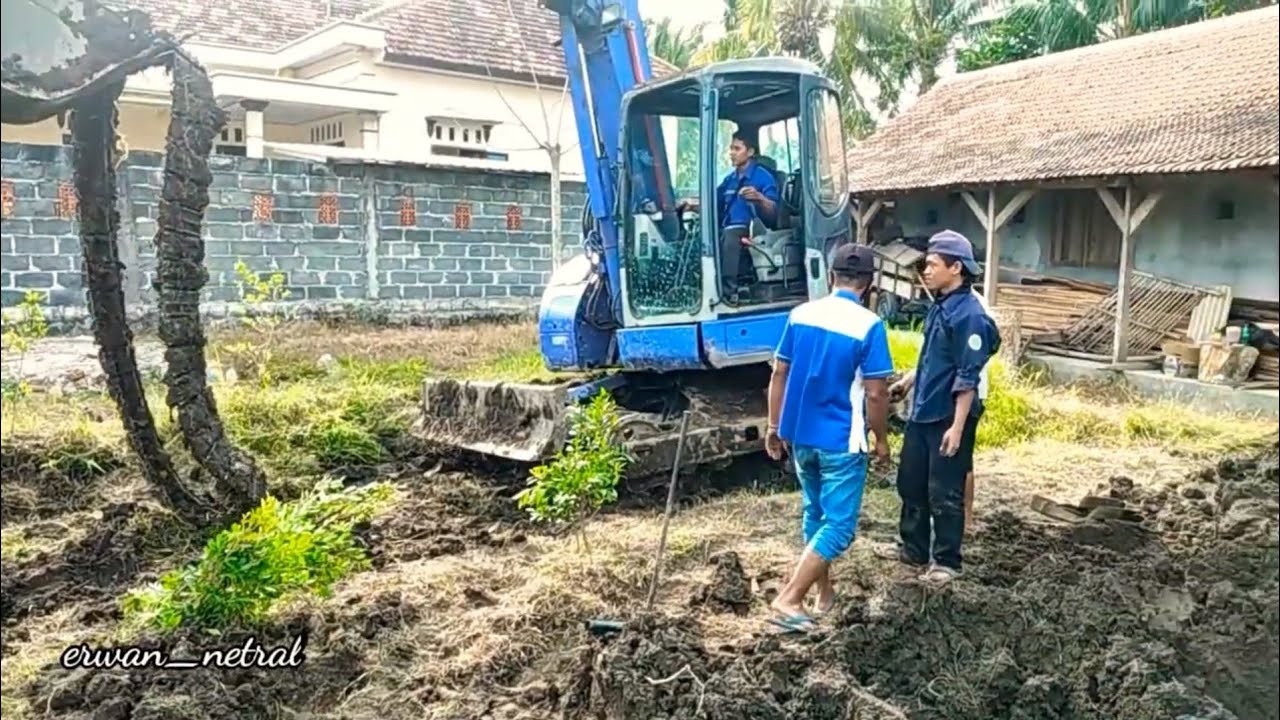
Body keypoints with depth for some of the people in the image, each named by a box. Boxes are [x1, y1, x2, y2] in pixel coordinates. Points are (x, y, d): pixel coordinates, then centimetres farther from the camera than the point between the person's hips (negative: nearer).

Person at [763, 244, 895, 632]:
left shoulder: (800, 315, 1)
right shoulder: (868, 326, -14)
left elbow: (779, 374, 5)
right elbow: (875, 393, -14)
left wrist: (774, 425, 13)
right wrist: (881, 439, 0)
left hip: (799, 434, 6)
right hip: (841, 441, -6)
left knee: (816, 514, 21)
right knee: (839, 526, 3)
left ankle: (824, 592, 32)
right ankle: (788, 599, -5)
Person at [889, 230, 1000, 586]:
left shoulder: (969, 315, -19)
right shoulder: (939, 306, 8)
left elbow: (968, 378, -21)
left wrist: (958, 426, -22)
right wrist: (909, 381, 22)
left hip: (948, 418, -9)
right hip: (922, 414, 9)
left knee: (944, 494, 3)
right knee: (910, 484, 17)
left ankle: (947, 561, 18)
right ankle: (914, 549, 32)